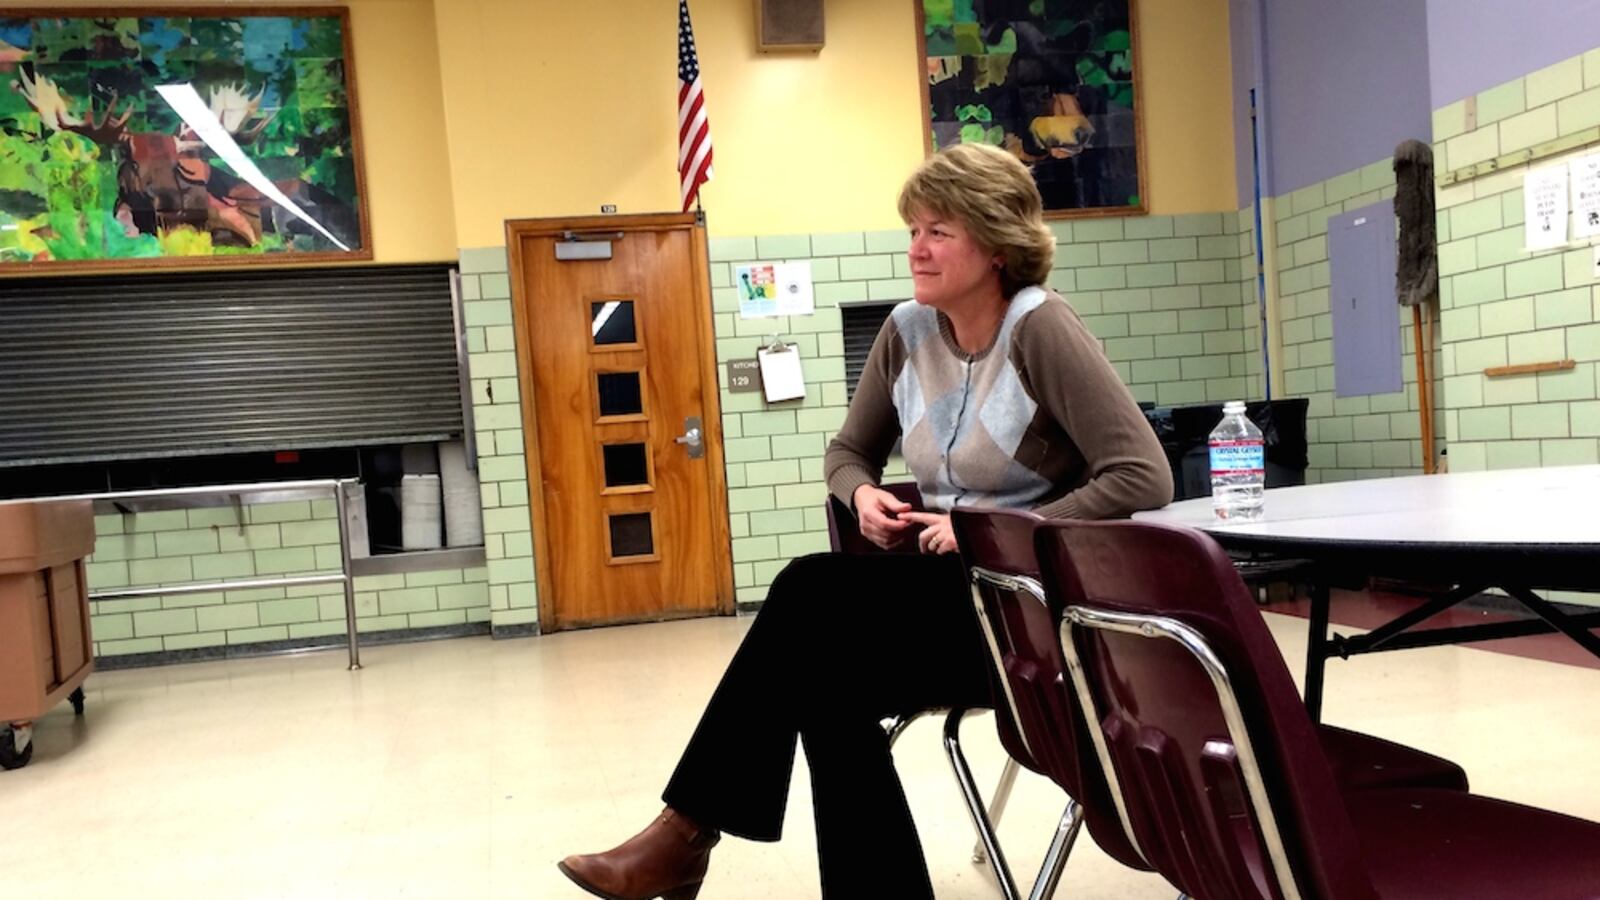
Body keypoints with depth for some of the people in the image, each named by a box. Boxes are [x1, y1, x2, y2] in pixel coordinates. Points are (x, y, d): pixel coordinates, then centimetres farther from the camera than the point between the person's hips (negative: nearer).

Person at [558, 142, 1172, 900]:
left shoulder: (1039, 329, -14)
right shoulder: (907, 330, 4)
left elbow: (1143, 477, -20)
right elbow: (848, 450, 17)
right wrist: (864, 494, -7)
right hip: (940, 584, 6)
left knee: (811, 592, -24)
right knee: (827, 675, -24)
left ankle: (690, 831, -10)